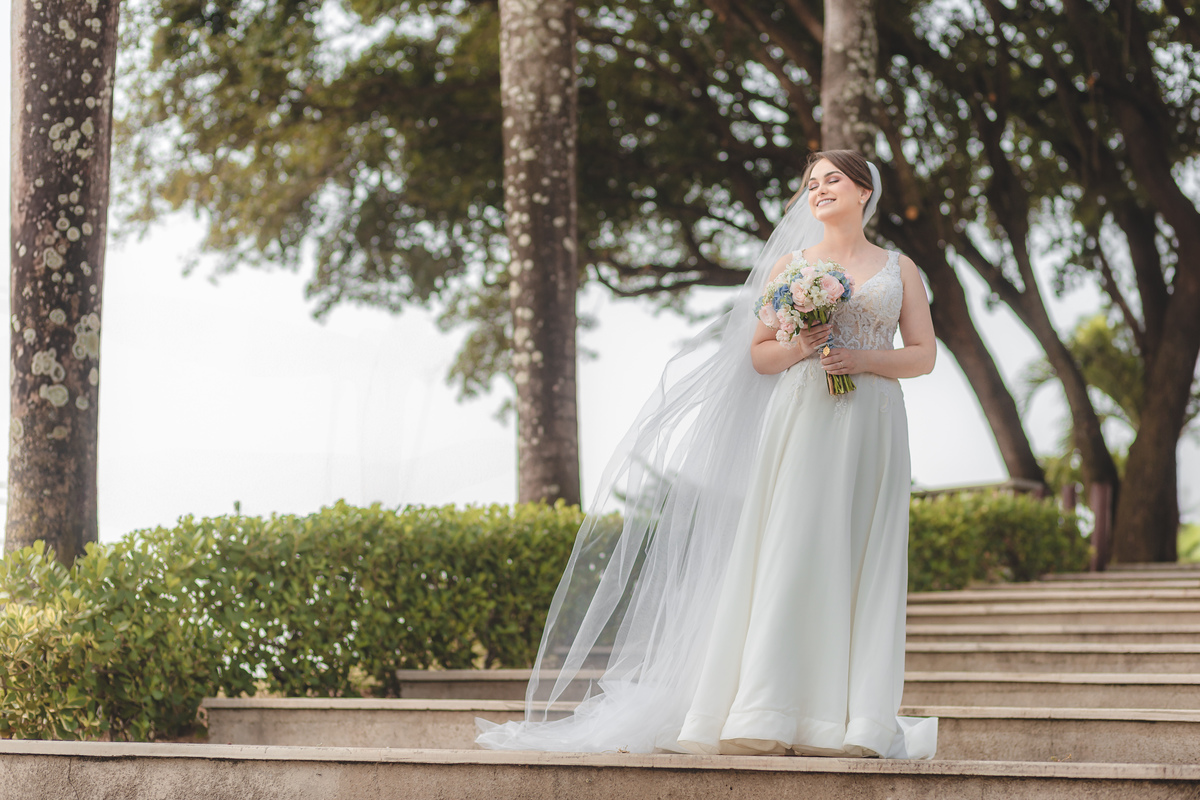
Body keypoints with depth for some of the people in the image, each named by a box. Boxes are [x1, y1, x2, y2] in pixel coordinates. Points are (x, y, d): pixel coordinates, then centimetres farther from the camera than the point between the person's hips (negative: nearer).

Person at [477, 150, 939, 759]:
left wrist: (860, 358, -8)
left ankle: (847, 719, -3)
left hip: (871, 430, 1)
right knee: (786, 556, -10)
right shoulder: (789, 265, 13)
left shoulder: (899, 269, 13)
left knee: (859, 565, -4)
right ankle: (769, 716, -11)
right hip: (801, 420, 0)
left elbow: (923, 355, 8)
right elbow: (758, 355, 11)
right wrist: (800, 348, -9)